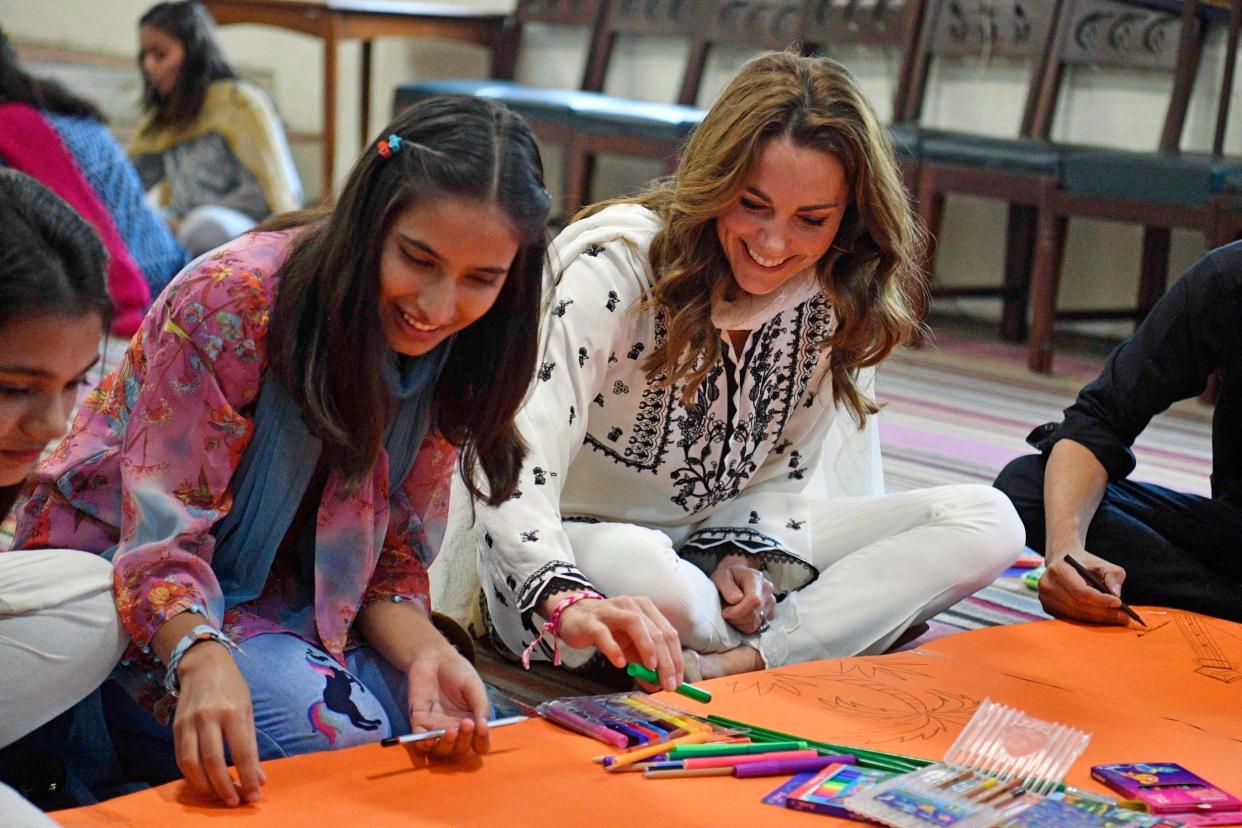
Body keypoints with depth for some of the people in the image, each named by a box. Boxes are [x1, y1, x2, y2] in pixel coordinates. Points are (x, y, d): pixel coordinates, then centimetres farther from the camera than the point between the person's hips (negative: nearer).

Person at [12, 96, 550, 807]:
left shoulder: (456, 356, -7)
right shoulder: (232, 301, -25)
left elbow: (392, 549, -4)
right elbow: (162, 534, -24)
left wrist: (424, 653, -26)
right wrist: (204, 660, -45)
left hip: (279, 600, 6)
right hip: (119, 579, -6)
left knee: (465, 733, -11)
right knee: (330, 731, -28)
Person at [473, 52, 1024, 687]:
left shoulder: (834, 300, -5)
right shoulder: (614, 266, -22)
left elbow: (781, 470, 7)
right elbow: (518, 473, -33)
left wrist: (740, 553, -15)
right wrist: (569, 602, -51)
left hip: (714, 545, 6)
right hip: (564, 554, -5)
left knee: (987, 522, -10)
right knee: (648, 576, -43)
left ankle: (731, 662, -25)